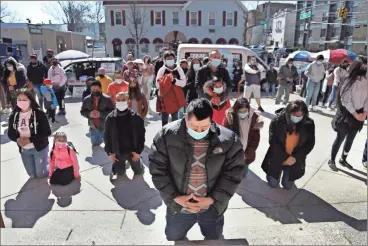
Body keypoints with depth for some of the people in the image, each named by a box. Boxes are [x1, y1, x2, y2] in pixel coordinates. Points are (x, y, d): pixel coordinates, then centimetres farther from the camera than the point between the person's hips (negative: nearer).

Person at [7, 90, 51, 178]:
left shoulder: (39, 113, -17)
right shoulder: (14, 116, -4)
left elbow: (47, 132, -18)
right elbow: (10, 133, 3)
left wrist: (30, 140, -25)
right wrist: (18, 139, -19)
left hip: (40, 148, -4)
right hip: (23, 150, 5)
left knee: (41, 174, 5)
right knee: (32, 175, 18)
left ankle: (47, 163, 36)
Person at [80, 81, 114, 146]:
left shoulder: (107, 99, -15)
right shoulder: (86, 99, -3)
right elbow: (82, 111, 3)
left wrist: (100, 114, -28)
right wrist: (89, 114, -19)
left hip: (106, 128, -4)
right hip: (93, 128, 4)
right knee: (95, 144, 22)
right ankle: (101, 139, 53)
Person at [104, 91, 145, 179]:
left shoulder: (136, 117, -10)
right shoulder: (110, 118, -6)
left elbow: (141, 135, -7)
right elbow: (107, 136, -1)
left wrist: (138, 151, -11)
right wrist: (109, 152, -5)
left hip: (133, 151, -1)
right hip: (117, 152, 1)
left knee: (139, 171, 11)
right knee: (119, 173, 10)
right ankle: (121, 165, 42)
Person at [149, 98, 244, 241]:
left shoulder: (228, 139, -17)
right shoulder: (167, 135, -17)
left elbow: (233, 173, -10)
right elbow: (158, 169, -10)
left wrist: (211, 199, -16)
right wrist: (175, 197, -16)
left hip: (213, 207, 0)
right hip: (178, 205, 0)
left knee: (214, 238, 27)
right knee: (173, 238, 26)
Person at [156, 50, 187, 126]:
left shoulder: (179, 69, 2)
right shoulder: (162, 70, -2)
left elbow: (184, 82, -3)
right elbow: (158, 84, -7)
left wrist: (175, 81, -18)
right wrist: (166, 81, -21)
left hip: (176, 97, 1)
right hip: (164, 97, -1)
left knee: (175, 117, 14)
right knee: (164, 118, 8)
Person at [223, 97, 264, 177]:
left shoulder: (254, 118, -12)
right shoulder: (229, 117, -18)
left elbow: (256, 139, -6)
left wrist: (247, 154, -13)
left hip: (246, 156, 2)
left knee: (243, 174, 23)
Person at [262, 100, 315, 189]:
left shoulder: (309, 124, -12)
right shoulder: (277, 120, -18)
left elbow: (310, 143, -6)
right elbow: (273, 141, -16)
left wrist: (295, 157, -16)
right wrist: (285, 157, -18)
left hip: (295, 160, 1)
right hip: (277, 158, -1)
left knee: (288, 186, 9)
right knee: (273, 184, 7)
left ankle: (287, 173, 40)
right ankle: (279, 170, 37)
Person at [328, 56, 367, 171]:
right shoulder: (350, 81, -16)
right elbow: (346, 100, -17)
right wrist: (355, 115, -16)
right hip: (347, 114, -6)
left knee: (350, 139, 16)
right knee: (340, 138, 3)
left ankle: (343, 159, 33)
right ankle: (331, 160, 17)